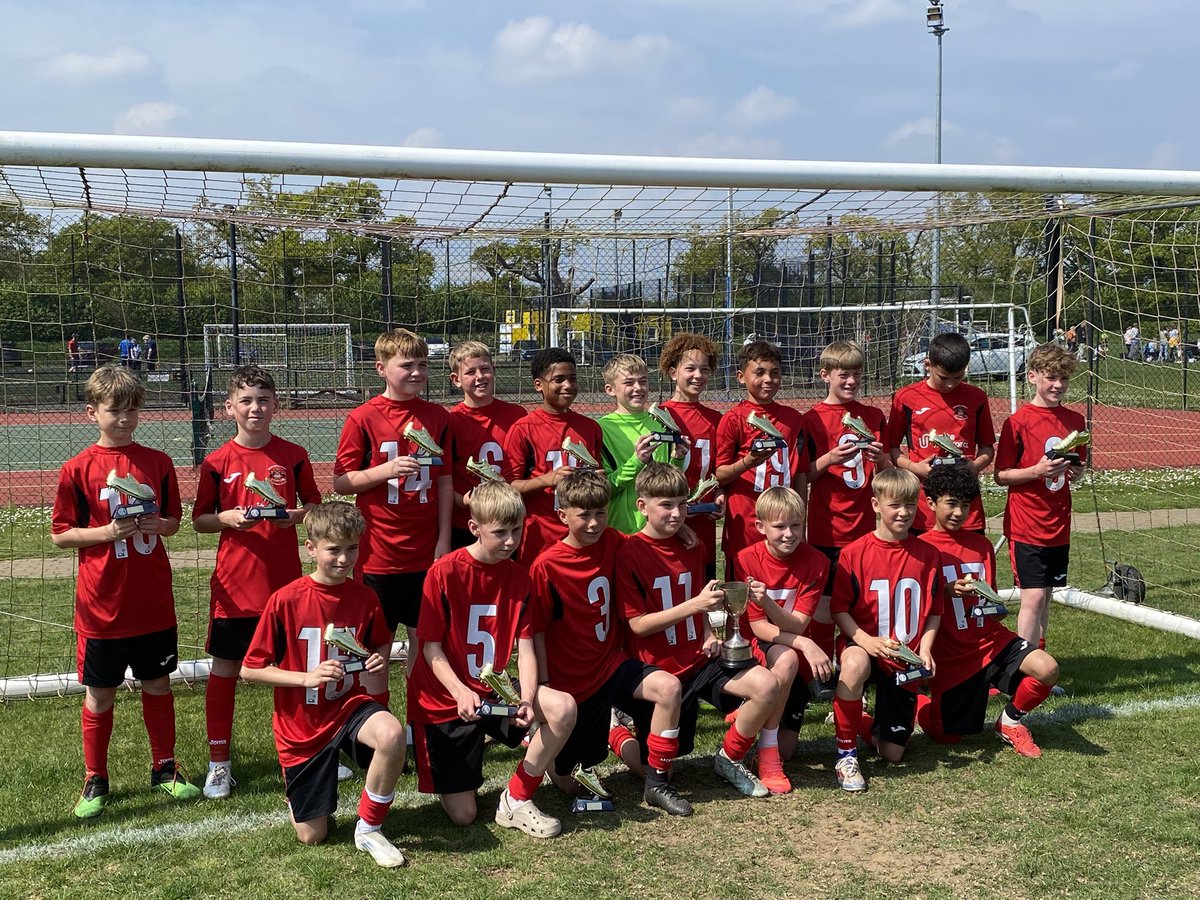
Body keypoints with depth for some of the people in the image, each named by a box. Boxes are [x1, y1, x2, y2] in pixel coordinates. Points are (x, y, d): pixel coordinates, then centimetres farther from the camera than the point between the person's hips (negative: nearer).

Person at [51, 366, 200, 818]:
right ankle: (95, 780, 23)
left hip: (153, 601, 2)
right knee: (99, 695, 8)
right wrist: (107, 532, -18)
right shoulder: (78, 470, -6)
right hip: (101, 605, -2)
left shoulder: (158, 462, 2)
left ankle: (165, 768, 28)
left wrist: (154, 524, -12)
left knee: (158, 685, 13)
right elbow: (60, 534, -3)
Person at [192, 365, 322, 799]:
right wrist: (226, 519, -15)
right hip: (234, 583, -1)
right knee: (224, 669, 5)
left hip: (285, 579, 1)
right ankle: (219, 761, 17)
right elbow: (199, 520, 4)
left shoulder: (293, 455, 1)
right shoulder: (217, 462, -3)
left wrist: (298, 515, -10)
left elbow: (315, 504, 11)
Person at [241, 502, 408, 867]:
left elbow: (380, 646, 13)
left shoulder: (365, 598, -6)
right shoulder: (285, 601, -15)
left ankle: (369, 829, -11)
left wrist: (378, 667, -10)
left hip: (351, 705, 1)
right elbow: (249, 670, -9)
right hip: (302, 726, -1)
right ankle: (298, 789, 40)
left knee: (392, 734, -35)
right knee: (312, 836, 4)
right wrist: (306, 678, -22)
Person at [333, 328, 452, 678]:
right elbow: (340, 482, -4)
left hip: (426, 552, 3)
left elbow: (444, 482, 8)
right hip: (379, 553, -3)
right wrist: (387, 469, -18)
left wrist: (444, 539, 3)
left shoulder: (438, 417, 4)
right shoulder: (363, 418, -6)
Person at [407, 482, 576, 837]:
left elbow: (525, 646, -5)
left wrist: (528, 699, -22)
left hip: (494, 691, 4)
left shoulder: (518, 577, -1)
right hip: (446, 699, -4)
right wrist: (461, 692, -29)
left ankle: (516, 800, -6)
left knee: (563, 708, -24)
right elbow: (431, 647, -14)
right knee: (463, 815, -7)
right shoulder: (444, 572, -16)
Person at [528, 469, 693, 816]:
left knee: (669, 688, -26)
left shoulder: (613, 543, -4)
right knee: (567, 782, 5)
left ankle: (657, 784, -8)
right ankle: (611, 730, 37)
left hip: (611, 662, 3)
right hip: (571, 680, -3)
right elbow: (536, 634, -13)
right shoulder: (545, 566, -18)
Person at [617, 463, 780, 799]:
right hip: (657, 667, -5)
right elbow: (638, 624, -17)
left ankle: (730, 758, 4)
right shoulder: (630, 553, -14)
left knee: (767, 686, -18)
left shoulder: (691, 547, 6)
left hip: (698, 657, 5)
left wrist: (709, 635, 0)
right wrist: (694, 605, -26)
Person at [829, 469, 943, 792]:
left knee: (892, 753, 1)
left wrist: (925, 648, -8)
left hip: (906, 658, 3)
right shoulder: (855, 553, -8)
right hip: (863, 646, -3)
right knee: (855, 664, -42)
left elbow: (934, 611, 8)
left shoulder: (927, 555, 1)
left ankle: (875, 723, 39)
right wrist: (866, 641, -22)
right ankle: (846, 753, -23)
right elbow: (839, 608, -7)